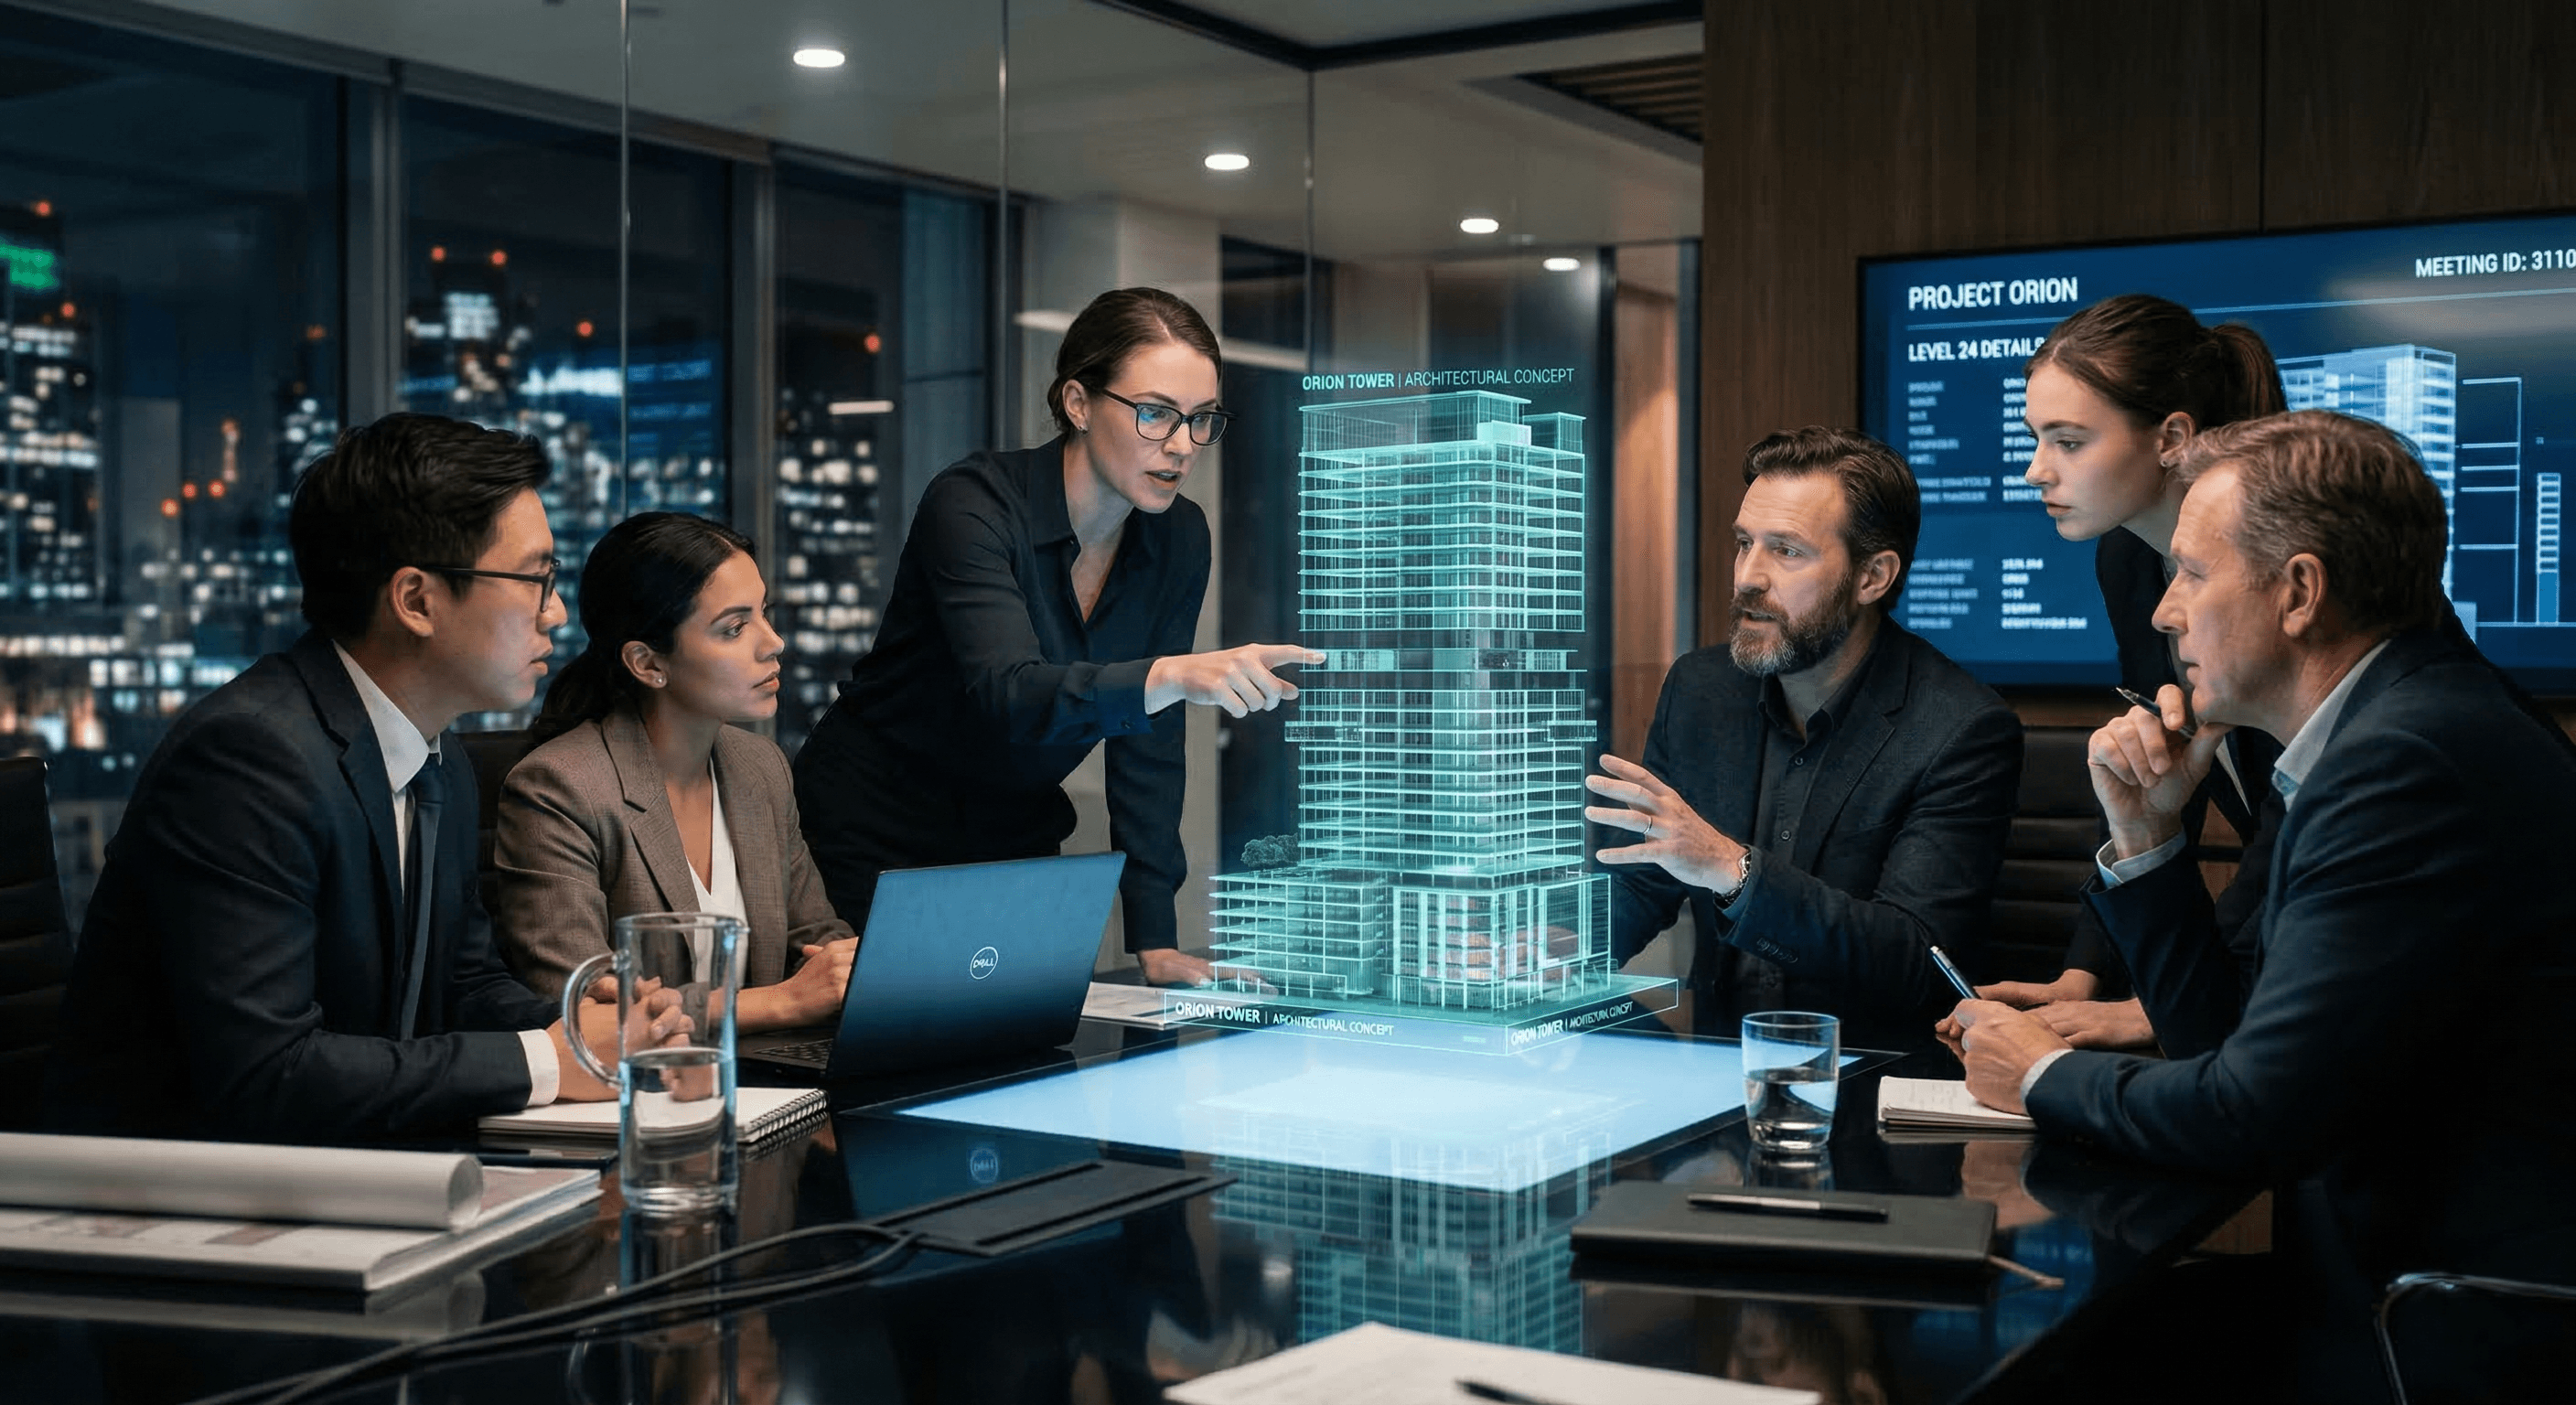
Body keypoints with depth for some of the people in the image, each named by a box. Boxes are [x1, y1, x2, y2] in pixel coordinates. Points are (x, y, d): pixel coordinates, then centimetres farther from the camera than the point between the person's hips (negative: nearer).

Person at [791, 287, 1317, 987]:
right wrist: (1172, 676, -56)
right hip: (875, 834, -5)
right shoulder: (973, 504, -23)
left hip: (1016, 834, 5)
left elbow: (1148, 745, -4)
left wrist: (1155, 942, -11)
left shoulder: (1179, 539, -6)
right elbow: (1010, 695, -39)